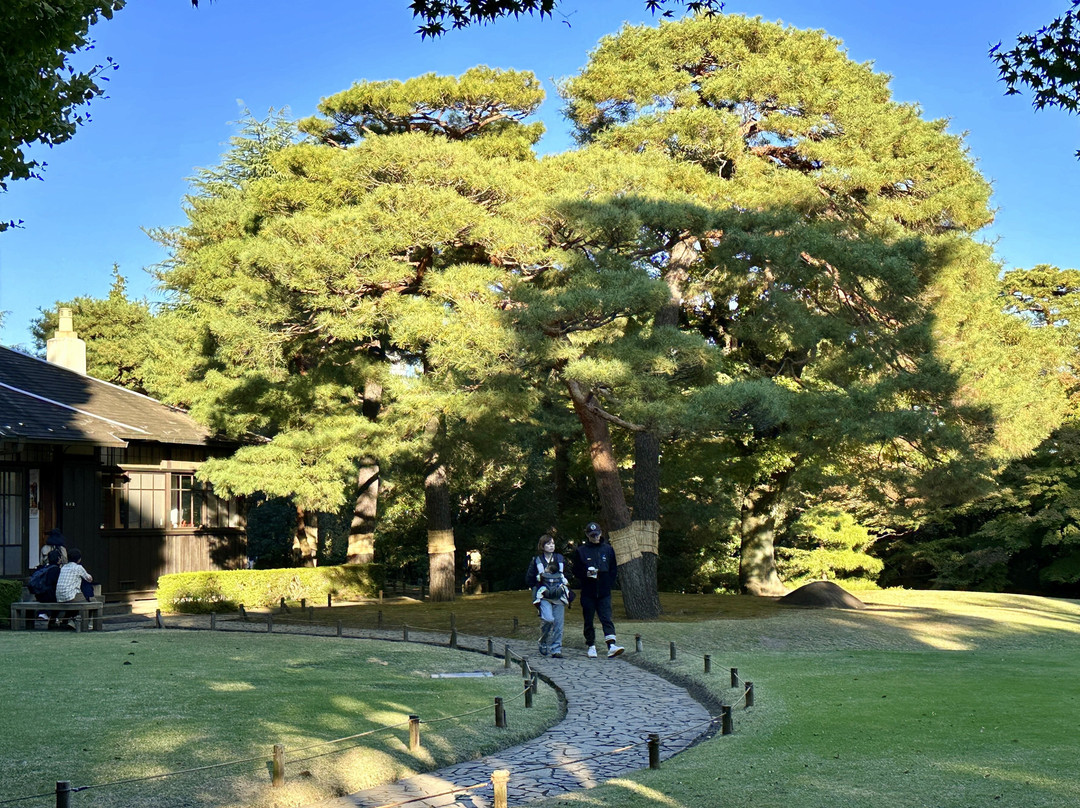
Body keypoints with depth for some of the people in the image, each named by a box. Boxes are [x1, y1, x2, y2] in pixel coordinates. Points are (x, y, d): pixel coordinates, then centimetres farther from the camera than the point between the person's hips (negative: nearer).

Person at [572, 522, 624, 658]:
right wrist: (586, 574, -15)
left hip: (604, 592, 0)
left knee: (607, 618, -10)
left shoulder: (608, 550, 9)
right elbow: (576, 572, 5)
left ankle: (611, 646, -21)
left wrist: (609, 584, 1)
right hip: (588, 592, 0)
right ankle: (591, 647, 15)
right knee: (588, 620, 5)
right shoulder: (580, 551, 3)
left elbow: (614, 570, 13)